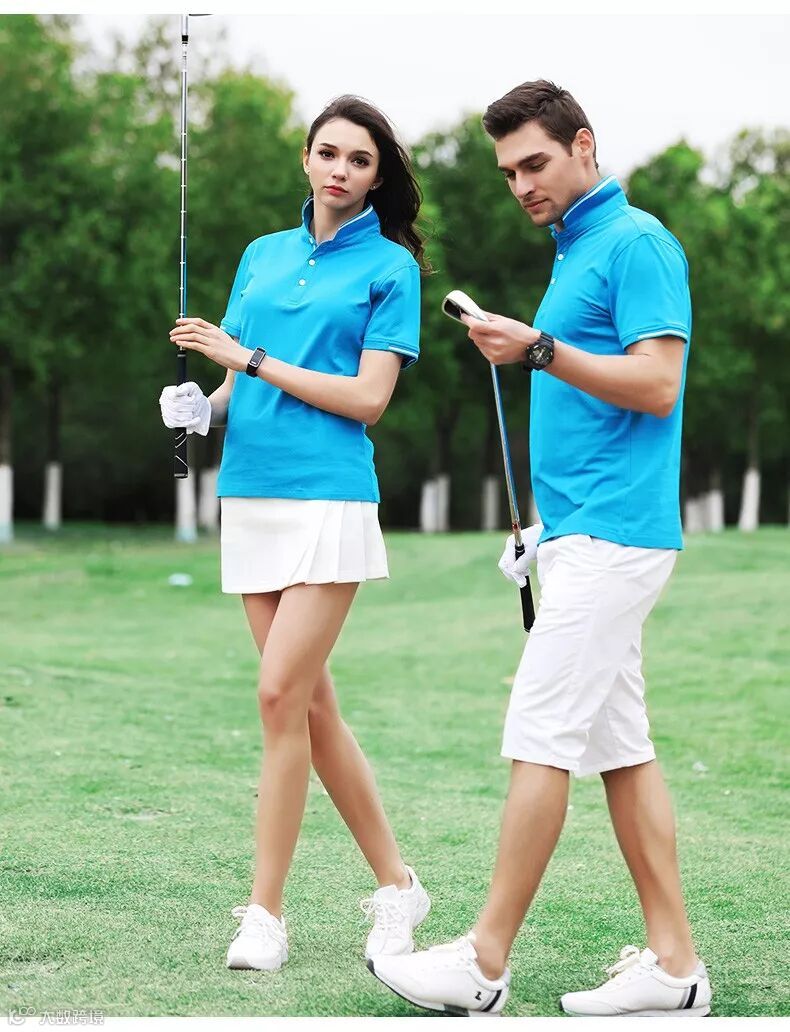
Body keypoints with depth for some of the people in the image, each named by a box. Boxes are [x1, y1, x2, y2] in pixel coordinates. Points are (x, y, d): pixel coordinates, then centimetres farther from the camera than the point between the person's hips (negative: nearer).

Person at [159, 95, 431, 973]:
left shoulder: (390, 267, 0)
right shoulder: (262, 255, 16)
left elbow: (368, 398, -8)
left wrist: (250, 357, -10)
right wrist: (204, 405, -1)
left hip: (329, 498, -6)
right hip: (249, 497, 6)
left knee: (282, 695, -12)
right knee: (313, 705, 7)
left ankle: (265, 912, -4)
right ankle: (396, 886, 17)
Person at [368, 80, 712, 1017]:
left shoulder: (637, 243, -10)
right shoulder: (576, 253, 20)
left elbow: (656, 384, -19)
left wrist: (540, 351, -23)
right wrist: (544, 526, 23)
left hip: (611, 537, -10)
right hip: (583, 533, 10)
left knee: (541, 739, -8)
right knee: (619, 747, 8)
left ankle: (484, 963, -3)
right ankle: (672, 963, 10)